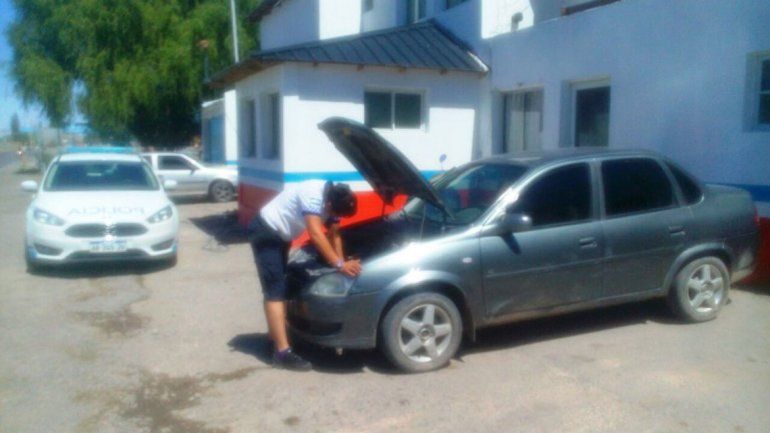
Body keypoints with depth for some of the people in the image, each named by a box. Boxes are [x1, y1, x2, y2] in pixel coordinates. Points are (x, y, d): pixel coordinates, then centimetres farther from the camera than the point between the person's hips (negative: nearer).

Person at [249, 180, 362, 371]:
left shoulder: (332, 197, -5)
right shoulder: (313, 196, -31)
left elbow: (334, 234, 3)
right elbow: (316, 235, -37)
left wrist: (342, 262, -4)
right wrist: (340, 264, -38)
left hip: (280, 235, 10)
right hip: (266, 233, -10)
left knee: (280, 287, 17)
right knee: (275, 291, -12)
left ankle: (276, 336, 30)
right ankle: (283, 352, -13)